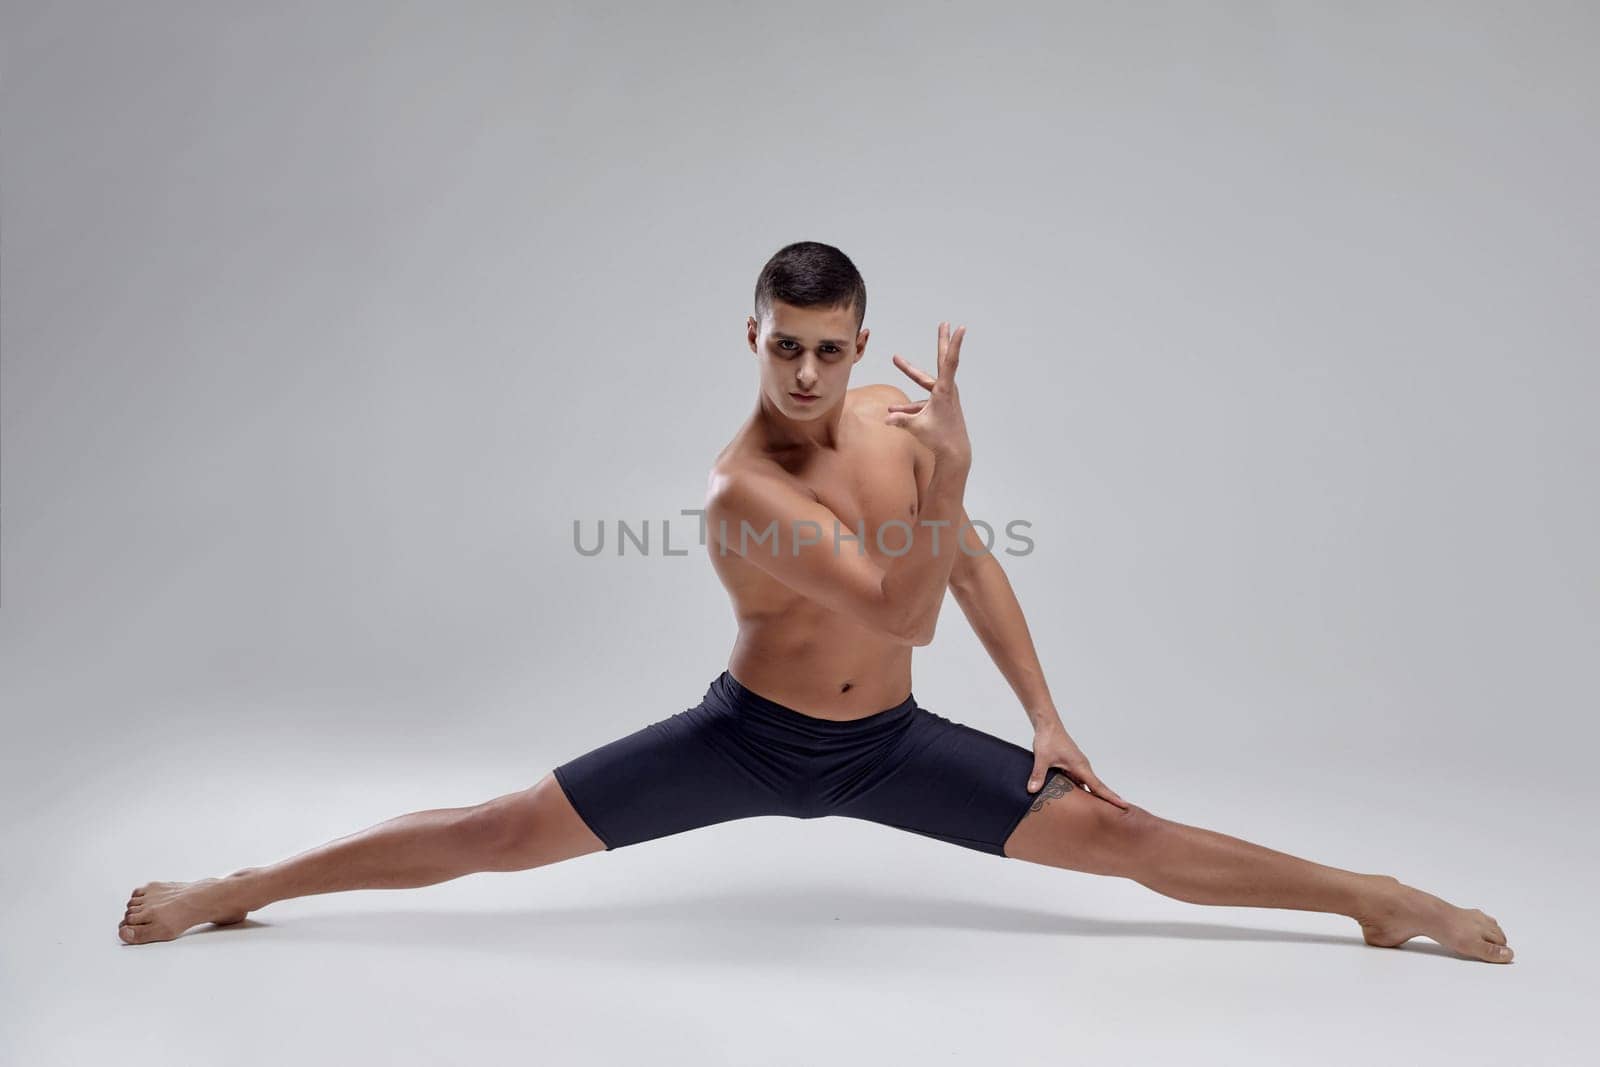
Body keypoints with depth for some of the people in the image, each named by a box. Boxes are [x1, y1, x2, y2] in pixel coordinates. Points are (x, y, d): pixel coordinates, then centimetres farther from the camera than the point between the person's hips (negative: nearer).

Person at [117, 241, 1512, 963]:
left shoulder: (895, 418, -7)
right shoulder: (741, 487, -25)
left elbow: (972, 566, 4)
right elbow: (905, 614, -31)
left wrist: (1045, 716, 3)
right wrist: (948, 466, -38)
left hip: (887, 743, 4)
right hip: (750, 737, -3)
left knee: (1119, 834, -1)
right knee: (499, 832, -6)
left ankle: (1384, 898, 13)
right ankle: (238, 888, 11)